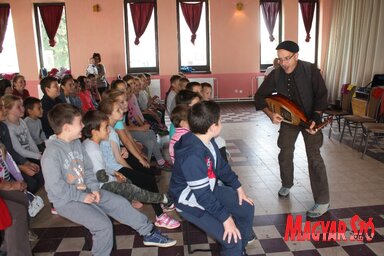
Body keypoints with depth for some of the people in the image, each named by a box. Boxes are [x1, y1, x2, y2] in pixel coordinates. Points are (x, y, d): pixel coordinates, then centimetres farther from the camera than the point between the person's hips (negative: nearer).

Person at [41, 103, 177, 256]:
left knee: (120, 203, 1)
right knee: (104, 226, -21)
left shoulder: (76, 143, 4)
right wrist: (81, 196, -19)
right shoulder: (52, 154, -22)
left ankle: (148, 233, 14)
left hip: (86, 191, 8)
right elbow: (55, 187, -24)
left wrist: (94, 188, -6)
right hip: (66, 201, -8)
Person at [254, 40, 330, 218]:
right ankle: (286, 185, 36)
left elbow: (321, 95, -15)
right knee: (285, 153, 10)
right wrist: (270, 114, -26)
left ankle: (323, 202, -6)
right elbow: (259, 96, -9)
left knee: (314, 157, -12)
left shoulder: (311, 70, -21)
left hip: (310, 118, -3)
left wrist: (315, 119, -26)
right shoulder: (275, 75, -15)